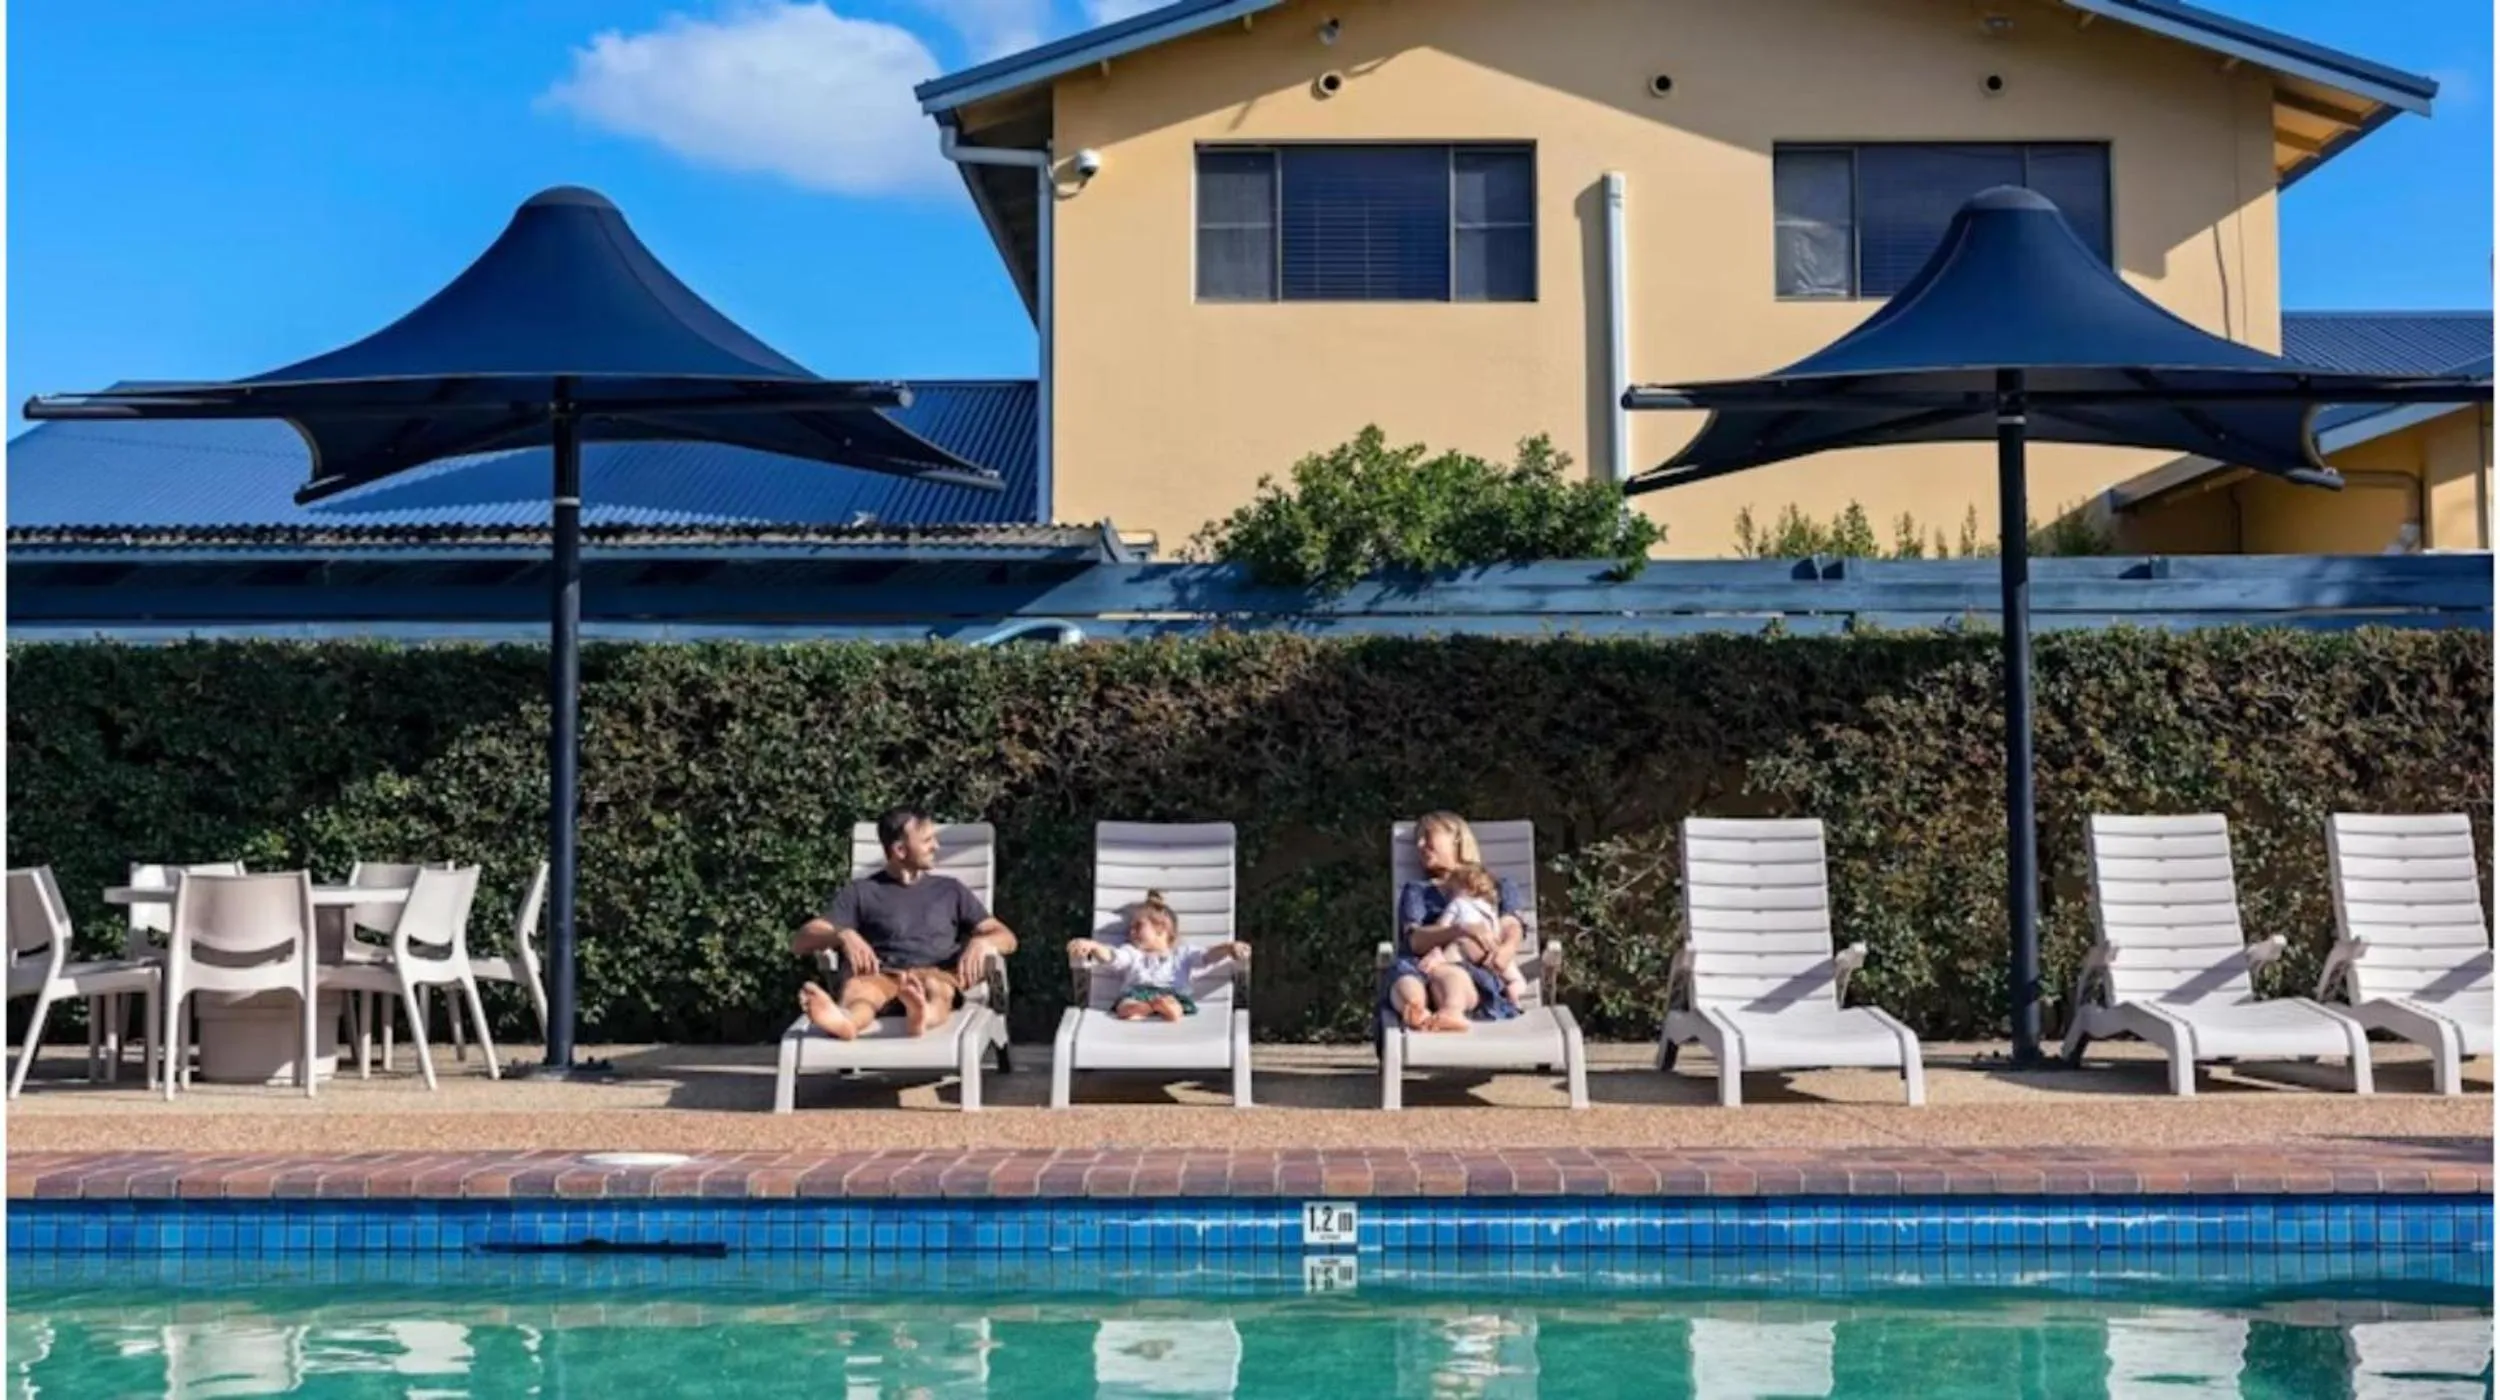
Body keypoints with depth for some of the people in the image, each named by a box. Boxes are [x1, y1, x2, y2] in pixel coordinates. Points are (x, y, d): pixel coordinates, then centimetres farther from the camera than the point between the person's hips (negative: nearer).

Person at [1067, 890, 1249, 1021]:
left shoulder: (1182, 955, 29)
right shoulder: (1131, 954, 31)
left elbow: (1208, 954, 14)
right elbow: (1110, 956, 11)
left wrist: (1230, 949, -8)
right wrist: (1091, 946, -12)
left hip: (1172, 993, -1)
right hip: (1136, 991, 1)